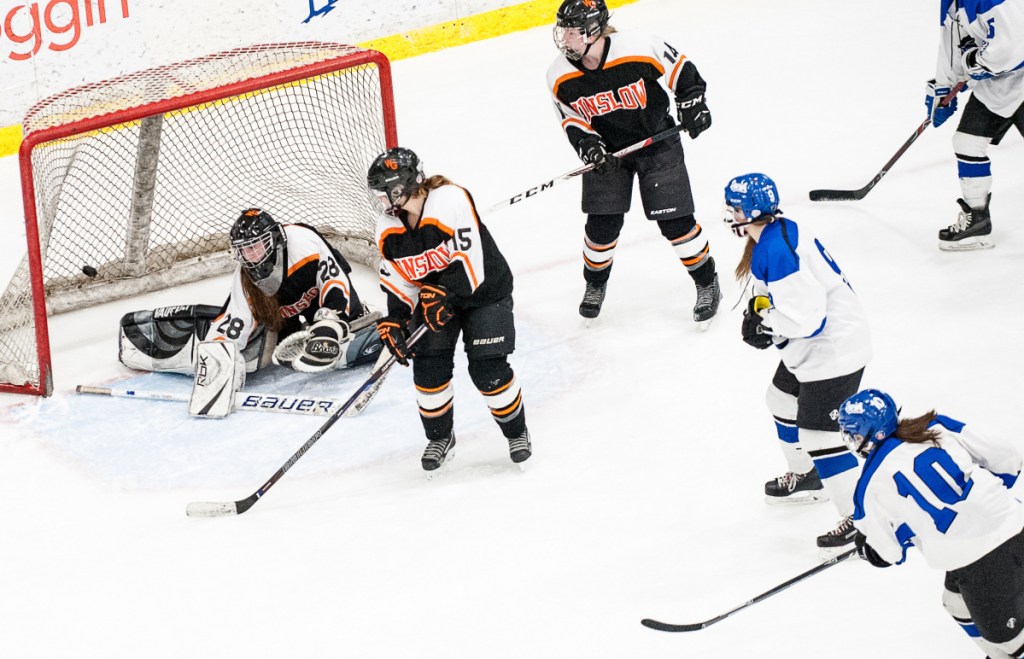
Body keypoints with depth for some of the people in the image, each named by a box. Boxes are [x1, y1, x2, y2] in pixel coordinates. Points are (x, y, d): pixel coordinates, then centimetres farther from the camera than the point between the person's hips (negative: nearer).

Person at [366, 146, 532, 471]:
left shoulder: (451, 201, -29)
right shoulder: (388, 231, -7)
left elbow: (471, 261, -32)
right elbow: (398, 283, 1)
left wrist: (441, 295, -34)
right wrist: (394, 322, -12)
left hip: (483, 290, -5)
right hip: (434, 297, 5)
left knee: (488, 369, -10)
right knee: (428, 367, -5)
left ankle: (516, 431, 13)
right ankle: (439, 435, 18)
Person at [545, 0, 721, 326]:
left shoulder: (640, 50, -27)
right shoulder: (560, 77, -16)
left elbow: (681, 69, -11)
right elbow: (572, 120, -3)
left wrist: (692, 103, -17)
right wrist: (587, 145, -19)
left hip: (657, 143, -2)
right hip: (606, 151, 3)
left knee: (675, 221, -3)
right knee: (602, 224, 0)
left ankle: (707, 284, 17)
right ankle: (595, 283, 28)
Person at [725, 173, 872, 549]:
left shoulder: (777, 251, -29)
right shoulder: (777, 233, 5)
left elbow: (805, 317, -31)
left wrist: (765, 323, -15)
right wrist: (759, 309, 0)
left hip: (832, 351, -12)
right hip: (810, 348, 12)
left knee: (819, 433, -11)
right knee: (783, 400, 29)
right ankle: (805, 477, 50)